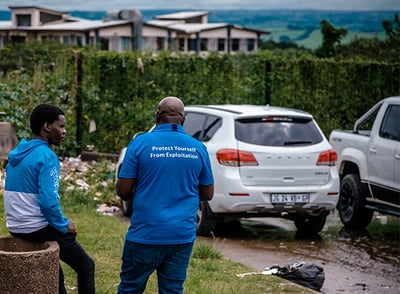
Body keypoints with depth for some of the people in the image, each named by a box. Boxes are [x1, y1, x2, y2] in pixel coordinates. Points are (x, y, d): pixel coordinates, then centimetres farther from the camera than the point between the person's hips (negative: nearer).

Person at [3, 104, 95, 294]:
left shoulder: (16, 154, 8)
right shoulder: (47, 157, -18)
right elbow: (48, 202, -26)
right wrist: (64, 225, -10)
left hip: (16, 228, 9)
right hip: (38, 229, -9)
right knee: (86, 266, 4)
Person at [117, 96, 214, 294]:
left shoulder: (141, 143, -7)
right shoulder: (198, 148, 3)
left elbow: (123, 191, -6)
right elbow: (207, 194, 11)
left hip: (146, 234, -3)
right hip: (183, 236, 3)